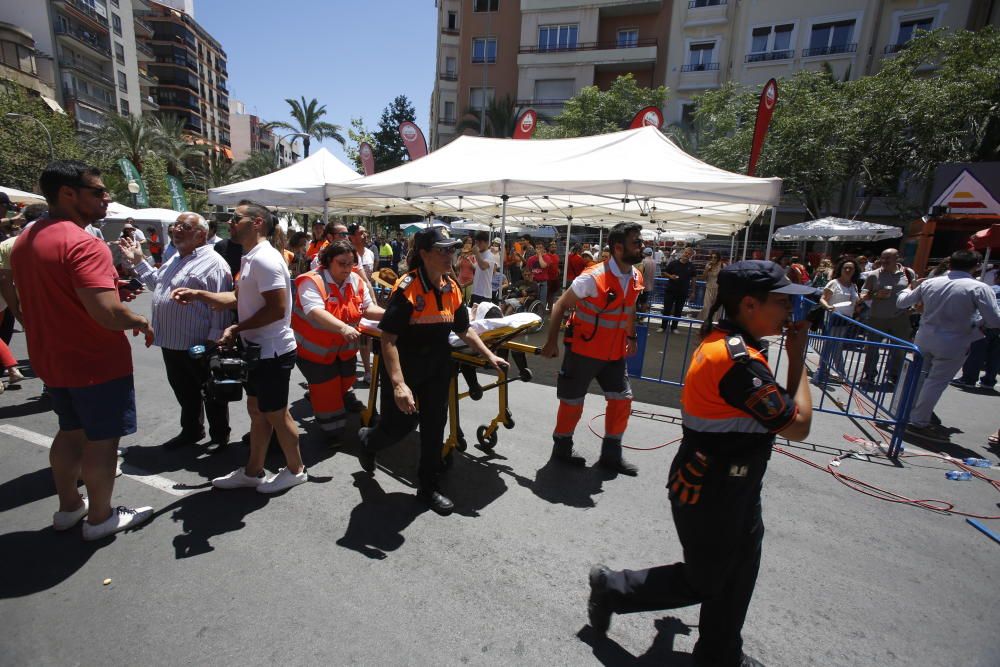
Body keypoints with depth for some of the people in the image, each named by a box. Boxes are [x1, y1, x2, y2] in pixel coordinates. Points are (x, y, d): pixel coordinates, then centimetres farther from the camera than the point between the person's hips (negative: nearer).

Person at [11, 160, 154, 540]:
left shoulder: (24, 240, 8)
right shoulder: (84, 245, -24)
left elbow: (49, 298, 18)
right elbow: (108, 314, -33)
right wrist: (141, 322, -13)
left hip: (52, 360, 9)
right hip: (96, 363, -9)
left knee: (70, 431, 23)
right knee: (101, 439, 6)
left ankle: (69, 507, 37)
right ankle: (100, 517, 22)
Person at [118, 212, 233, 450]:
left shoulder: (214, 263, -14)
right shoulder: (174, 260, 16)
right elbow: (157, 282, 30)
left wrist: (214, 340, -22)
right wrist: (138, 261, 22)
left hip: (200, 345, -9)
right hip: (171, 342, 9)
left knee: (211, 392, 6)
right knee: (183, 389, 20)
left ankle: (220, 437, 21)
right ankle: (191, 431, 38)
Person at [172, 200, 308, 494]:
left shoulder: (264, 258, -20)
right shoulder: (250, 258, 13)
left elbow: (277, 309, -26)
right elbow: (239, 298, 18)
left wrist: (236, 329, -18)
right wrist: (198, 295, 10)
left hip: (273, 350, -10)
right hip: (260, 349, 10)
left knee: (275, 413, 4)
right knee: (256, 411, 19)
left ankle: (295, 469, 23)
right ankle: (252, 471, 34)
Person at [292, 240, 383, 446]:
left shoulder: (356, 281, -4)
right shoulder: (312, 282, -24)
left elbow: (368, 308, -3)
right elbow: (315, 312, -37)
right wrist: (343, 327, -52)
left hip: (344, 347, 6)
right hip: (315, 348, -6)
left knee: (344, 380, 24)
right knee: (325, 391, 3)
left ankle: (344, 398, 58)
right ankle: (332, 430, 23)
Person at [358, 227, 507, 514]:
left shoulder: (451, 287, 1)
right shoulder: (407, 288, -20)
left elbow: (464, 330, 12)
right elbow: (388, 338, -24)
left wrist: (489, 356, 6)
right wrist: (398, 383, -32)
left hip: (438, 368, 6)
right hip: (404, 368, -5)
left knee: (435, 426, 11)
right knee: (399, 425, 7)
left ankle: (428, 486, 31)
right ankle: (368, 440, 45)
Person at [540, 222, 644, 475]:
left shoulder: (636, 277, 0)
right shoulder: (593, 277, -21)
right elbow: (561, 305, -14)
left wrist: (631, 337, 18)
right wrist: (552, 341, -13)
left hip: (614, 353, 7)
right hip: (583, 351, -6)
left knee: (622, 399, 9)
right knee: (572, 401, 8)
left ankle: (611, 455, 26)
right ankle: (562, 448, 31)